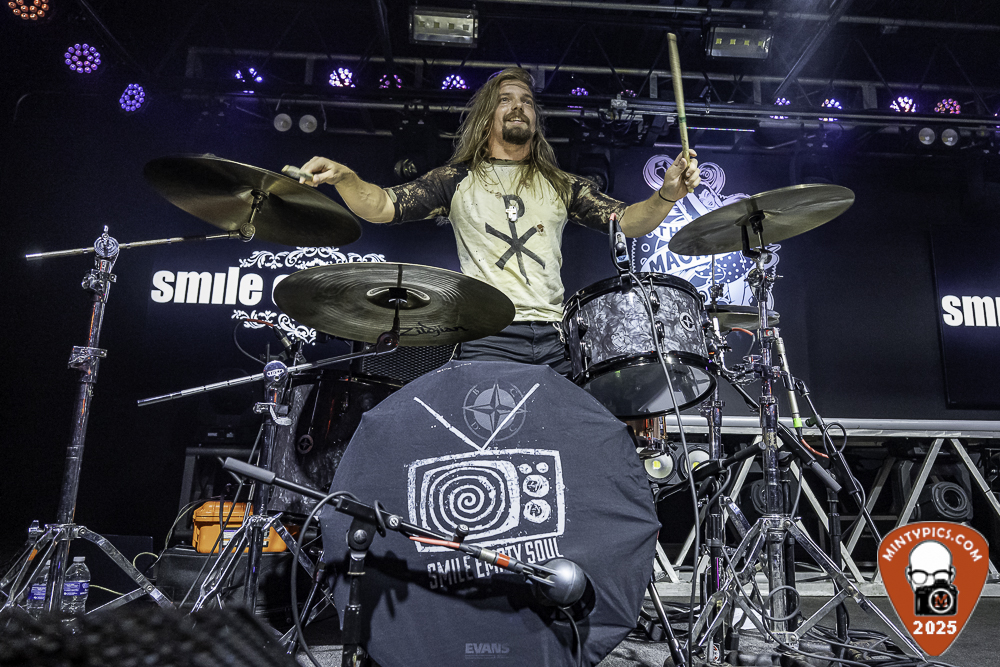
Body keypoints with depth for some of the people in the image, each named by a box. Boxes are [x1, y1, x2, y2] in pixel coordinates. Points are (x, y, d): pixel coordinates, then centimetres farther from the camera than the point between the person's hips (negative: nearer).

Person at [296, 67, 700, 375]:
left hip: (555, 341, 2)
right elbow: (383, 207, 4)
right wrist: (344, 178, -15)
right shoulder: (458, 180, 13)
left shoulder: (561, 186, 18)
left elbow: (626, 221, 9)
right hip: (488, 337, -2)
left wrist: (667, 195, -10)